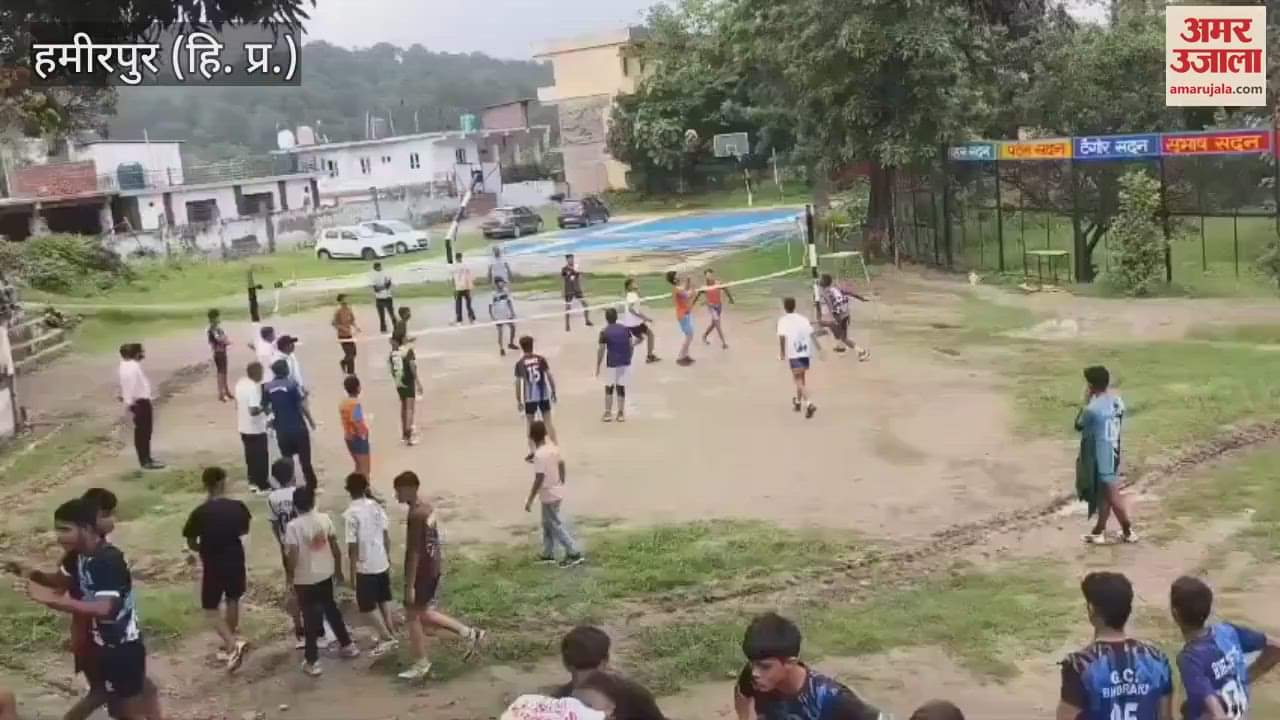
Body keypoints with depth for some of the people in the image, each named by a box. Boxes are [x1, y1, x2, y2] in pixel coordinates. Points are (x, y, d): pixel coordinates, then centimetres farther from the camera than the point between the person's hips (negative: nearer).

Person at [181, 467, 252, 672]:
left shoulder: (199, 513, -17)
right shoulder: (238, 507, -11)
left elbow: (191, 544, -6)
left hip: (213, 565, -3)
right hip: (235, 561, 3)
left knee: (210, 608, 9)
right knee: (232, 601, 21)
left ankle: (233, 644, -8)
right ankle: (231, 645, 32)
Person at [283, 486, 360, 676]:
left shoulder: (293, 526, -17)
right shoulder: (325, 519, -4)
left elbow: (292, 556, -19)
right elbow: (335, 547, 2)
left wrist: (290, 576, -4)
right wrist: (338, 570, 14)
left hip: (305, 579, -5)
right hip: (326, 575, 5)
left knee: (310, 618, 4)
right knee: (331, 609, 23)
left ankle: (312, 662, 8)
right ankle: (347, 645, 34)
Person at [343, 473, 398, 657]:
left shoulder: (351, 513, -20)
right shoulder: (377, 506, 0)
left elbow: (352, 545, -19)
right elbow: (386, 535, 7)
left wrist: (352, 571, -10)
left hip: (365, 566, -7)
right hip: (382, 562, 7)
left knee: (367, 605, 6)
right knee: (384, 600, 20)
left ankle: (386, 638, 2)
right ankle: (390, 634, 28)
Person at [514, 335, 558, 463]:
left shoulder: (520, 363, -4)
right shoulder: (541, 359, 0)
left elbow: (518, 383, -5)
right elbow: (549, 376, -3)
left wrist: (518, 401, 1)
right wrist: (553, 391, 7)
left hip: (529, 397, -1)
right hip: (544, 395, 2)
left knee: (530, 424, 11)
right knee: (548, 422, 10)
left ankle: (532, 452, 11)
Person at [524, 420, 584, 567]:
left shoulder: (539, 455, -25)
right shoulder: (553, 447, 2)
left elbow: (539, 479, -26)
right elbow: (561, 464, 13)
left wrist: (530, 500, -20)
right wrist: (561, 484, 26)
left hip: (549, 495, -9)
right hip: (557, 492, 9)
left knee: (556, 525, 1)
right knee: (547, 524, 19)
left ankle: (574, 554, 3)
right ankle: (548, 554, 27)